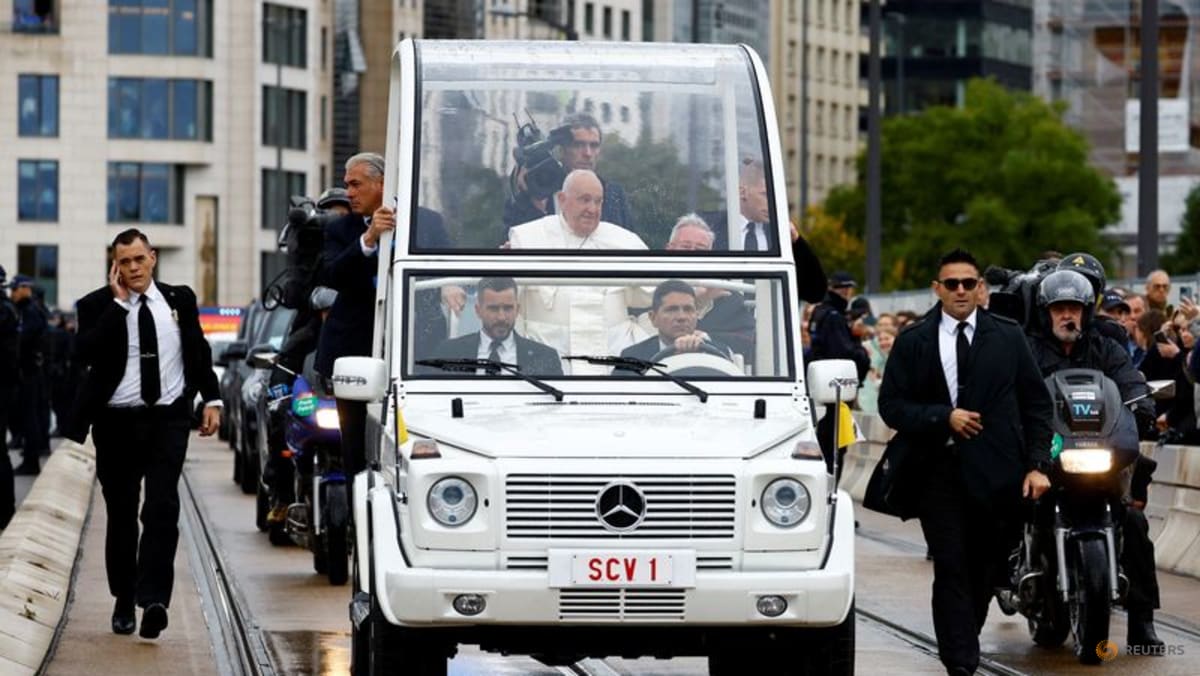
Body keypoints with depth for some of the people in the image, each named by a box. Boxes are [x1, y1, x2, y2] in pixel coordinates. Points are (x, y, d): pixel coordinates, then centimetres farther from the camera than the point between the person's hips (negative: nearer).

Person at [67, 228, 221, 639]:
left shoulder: (179, 300, 7)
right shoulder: (98, 306, -2)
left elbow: (199, 352, 17)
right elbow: (84, 354, -19)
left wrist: (211, 398, 8)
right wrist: (119, 303, -16)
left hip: (168, 419, 0)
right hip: (117, 422, 0)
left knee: (162, 508, -14)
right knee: (121, 513, 8)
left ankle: (153, 599, -22)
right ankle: (124, 601, 21)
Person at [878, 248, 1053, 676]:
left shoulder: (1008, 337, 8)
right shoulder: (913, 342, 5)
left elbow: (1037, 404, 9)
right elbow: (891, 406, 1)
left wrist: (1038, 465, 0)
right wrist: (943, 416, -13)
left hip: (996, 472, 1)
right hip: (938, 472, -1)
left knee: (983, 571, 8)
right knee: (951, 571, -8)